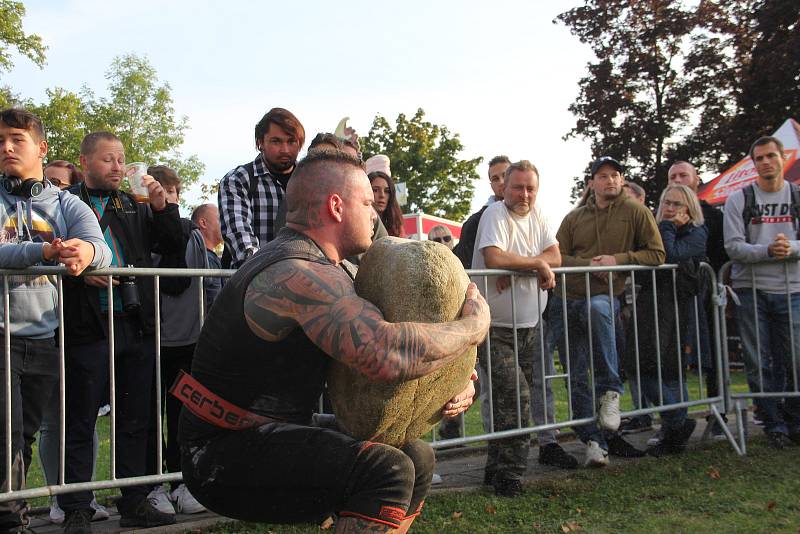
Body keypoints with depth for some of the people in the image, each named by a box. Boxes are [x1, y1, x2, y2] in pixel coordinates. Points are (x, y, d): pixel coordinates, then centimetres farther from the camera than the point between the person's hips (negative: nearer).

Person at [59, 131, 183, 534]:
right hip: (88, 328, -4)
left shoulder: (135, 206, 15)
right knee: (80, 422, 3)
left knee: (135, 420, 11)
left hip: (137, 325, 5)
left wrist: (163, 208, -2)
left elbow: (172, 245, 12)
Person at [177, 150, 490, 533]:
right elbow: (390, 354, -38)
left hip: (276, 436, 10)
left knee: (417, 458, 14)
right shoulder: (300, 273, -24)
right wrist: (474, 324, -20)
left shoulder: (330, 270, 10)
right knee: (387, 470, -29)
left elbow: (375, 339, 17)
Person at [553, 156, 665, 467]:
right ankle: (594, 441, 7)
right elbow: (557, 256, 4)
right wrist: (588, 264, -14)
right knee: (576, 377, -2)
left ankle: (610, 390, -27)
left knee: (597, 309, -41)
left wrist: (618, 260, -11)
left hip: (606, 297, -3)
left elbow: (656, 254, 1)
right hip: (567, 301, 3)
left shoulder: (635, 211, 5)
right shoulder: (574, 218, 12)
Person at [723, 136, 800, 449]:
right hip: (751, 290, -1)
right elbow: (733, 246, -6)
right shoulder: (738, 200, 3)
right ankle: (774, 426, 12)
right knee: (759, 363, 1)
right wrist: (768, 250, -21)